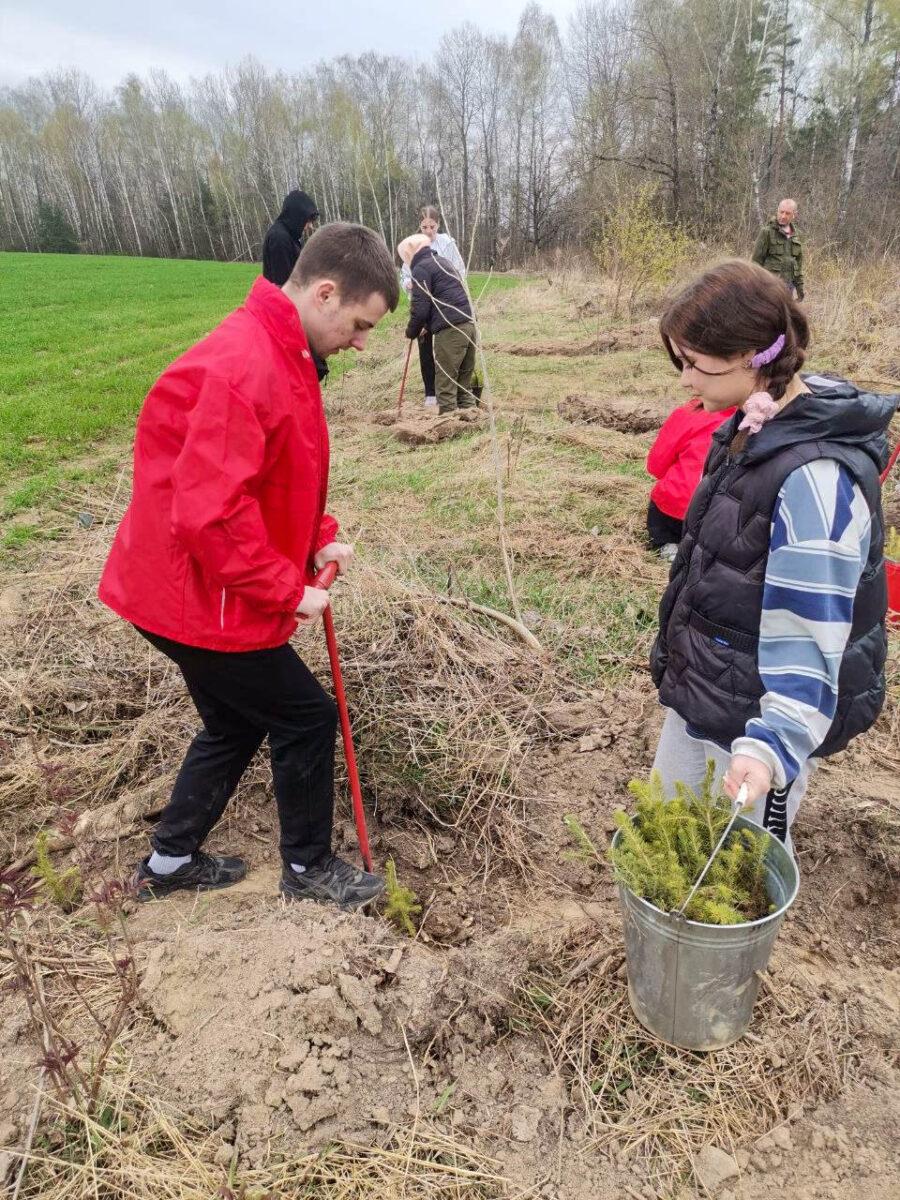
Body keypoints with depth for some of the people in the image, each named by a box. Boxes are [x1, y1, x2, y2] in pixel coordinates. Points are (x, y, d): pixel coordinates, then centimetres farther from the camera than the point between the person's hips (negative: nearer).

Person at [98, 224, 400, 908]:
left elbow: (280, 480, 17)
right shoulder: (241, 368, -25)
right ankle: (308, 869, 27)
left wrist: (317, 541, 3)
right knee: (307, 717, 4)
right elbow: (212, 513, -31)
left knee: (237, 724, 22)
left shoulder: (282, 355, 9)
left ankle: (170, 863, 40)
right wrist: (289, 591, -20)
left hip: (194, 593, 10)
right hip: (201, 600, -10)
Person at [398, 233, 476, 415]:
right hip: (468, 325, 9)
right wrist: (427, 326, 22)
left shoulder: (421, 268, -3)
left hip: (450, 330, -9)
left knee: (445, 385, -5)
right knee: (464, 384, 11)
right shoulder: (442, 261, 25)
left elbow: (420, 308, -9)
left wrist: (412, 331, 8)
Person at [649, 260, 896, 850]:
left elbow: (810, 630, -29)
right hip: (698, 692, 9)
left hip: (757, 719, -9)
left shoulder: (816, 477, -27)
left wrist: (774, 743, -40)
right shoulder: (750, 430, 2)